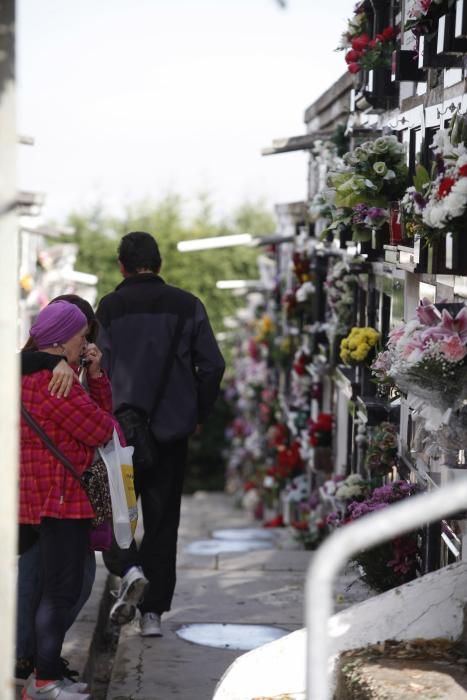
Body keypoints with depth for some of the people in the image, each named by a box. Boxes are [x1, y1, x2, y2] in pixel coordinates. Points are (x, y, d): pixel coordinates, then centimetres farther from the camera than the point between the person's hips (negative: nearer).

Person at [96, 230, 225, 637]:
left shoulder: (109, 309, -2)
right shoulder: (188, 306, 4)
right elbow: (213, 366, 2)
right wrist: (198, 414, 12)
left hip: (121, 425, -2)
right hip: (172, 429, 2)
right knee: (163, 519, 9)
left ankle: (128, 569, -16)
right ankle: (153, 611, 9)